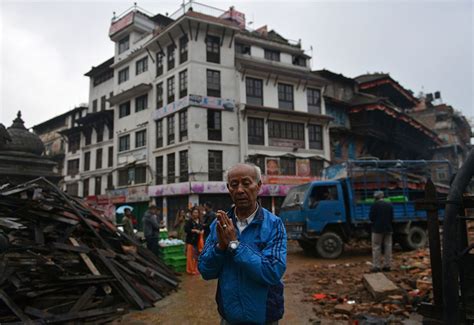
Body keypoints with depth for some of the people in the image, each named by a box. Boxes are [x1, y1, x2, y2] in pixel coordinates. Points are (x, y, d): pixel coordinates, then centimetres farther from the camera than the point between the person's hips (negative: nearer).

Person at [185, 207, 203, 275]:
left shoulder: (200, 221, 10)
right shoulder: (189, 221, -9)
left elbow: (202, 228, 22)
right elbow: (186, 229, -18)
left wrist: (202, 231, 0)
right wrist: (195, 230, -21)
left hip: (198, 240, 6)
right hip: (191, 240, -6)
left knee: (197, 255, 11)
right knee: (191, 255, -4)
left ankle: (196, 269, 23)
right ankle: (191, 269, 6)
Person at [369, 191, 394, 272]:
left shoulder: (375, 205, -10)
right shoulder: (389, 205, 6)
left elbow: (371, 217, -9)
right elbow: (392, 217, 8)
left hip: (377, 229, -5)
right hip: (388, 229, 5)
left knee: (376, 247, -1)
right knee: (388, 247, 9)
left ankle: (376, 266, -2)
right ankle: (387, 265, 12)